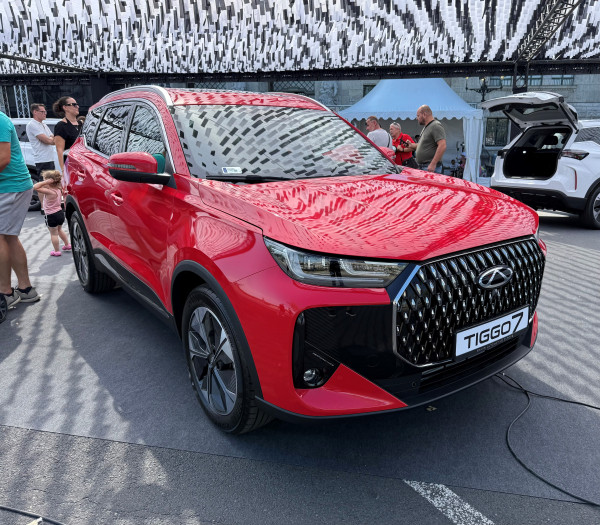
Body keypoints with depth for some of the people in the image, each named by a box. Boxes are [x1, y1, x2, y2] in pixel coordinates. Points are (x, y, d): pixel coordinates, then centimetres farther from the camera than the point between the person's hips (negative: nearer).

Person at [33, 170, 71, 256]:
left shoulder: (49, 191, -25)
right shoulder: (58, 189, -2)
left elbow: (35, 187, -29)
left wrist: (45, 182, -27)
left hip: (52, 215, -8)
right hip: (60, 213, 8)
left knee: (53, 233, 5)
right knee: (59, 230, 27)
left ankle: (56, 251, 12)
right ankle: (67, 244, 36)